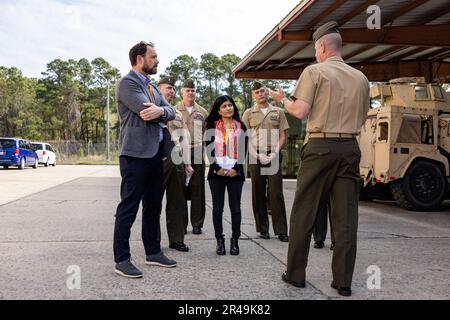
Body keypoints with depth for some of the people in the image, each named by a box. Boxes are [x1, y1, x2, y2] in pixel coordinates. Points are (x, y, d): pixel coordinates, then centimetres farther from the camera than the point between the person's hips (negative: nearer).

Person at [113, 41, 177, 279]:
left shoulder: (152, 87, 18)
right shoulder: (127, 83, -8)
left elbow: (170, 112, 6)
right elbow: (146, 111, -21)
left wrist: (161, 110, -16)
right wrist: (162, 111, -2)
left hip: (155, 153, 9)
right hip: (136, 154, -9)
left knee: (153, 206, 14)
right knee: (128, 208, -3)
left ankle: (153, 252, 26)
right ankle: (122, 260, 5)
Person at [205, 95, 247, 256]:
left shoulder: (241, 127, 9)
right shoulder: (212, 127, 8)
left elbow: (243, 149, 4)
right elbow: (209, 148, 1)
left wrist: (235, 169, -7)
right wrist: (218, 168, -9)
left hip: (235, 172, 0)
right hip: (216, 171, 0)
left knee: (235, 207, 1)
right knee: (217, 207, 2)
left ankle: (235, 240, 10)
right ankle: (219, 240, 10)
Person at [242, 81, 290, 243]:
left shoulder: (278, 112, 11)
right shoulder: (248, 114, 10)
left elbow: (283, 135, 7)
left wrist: (275, 153, -7)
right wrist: (257, 155, -8)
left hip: (274, 157, -1)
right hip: (255, 157, 1)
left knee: (276, 193, -5)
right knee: (258, 193, 4)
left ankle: (281, 230, -1)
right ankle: (263, 228, 13)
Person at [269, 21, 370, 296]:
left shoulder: (315, 71, -2)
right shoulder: (360, 77, 12)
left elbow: (301, 112, -9)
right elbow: (363, 117, 18)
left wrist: (283, 99, 9)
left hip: (321, 147, -4)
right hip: (350, 147, 4)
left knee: (304, 212, 5)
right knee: (346, 216, 4)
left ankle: (296, 274, 12)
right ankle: (343, 281, 8)